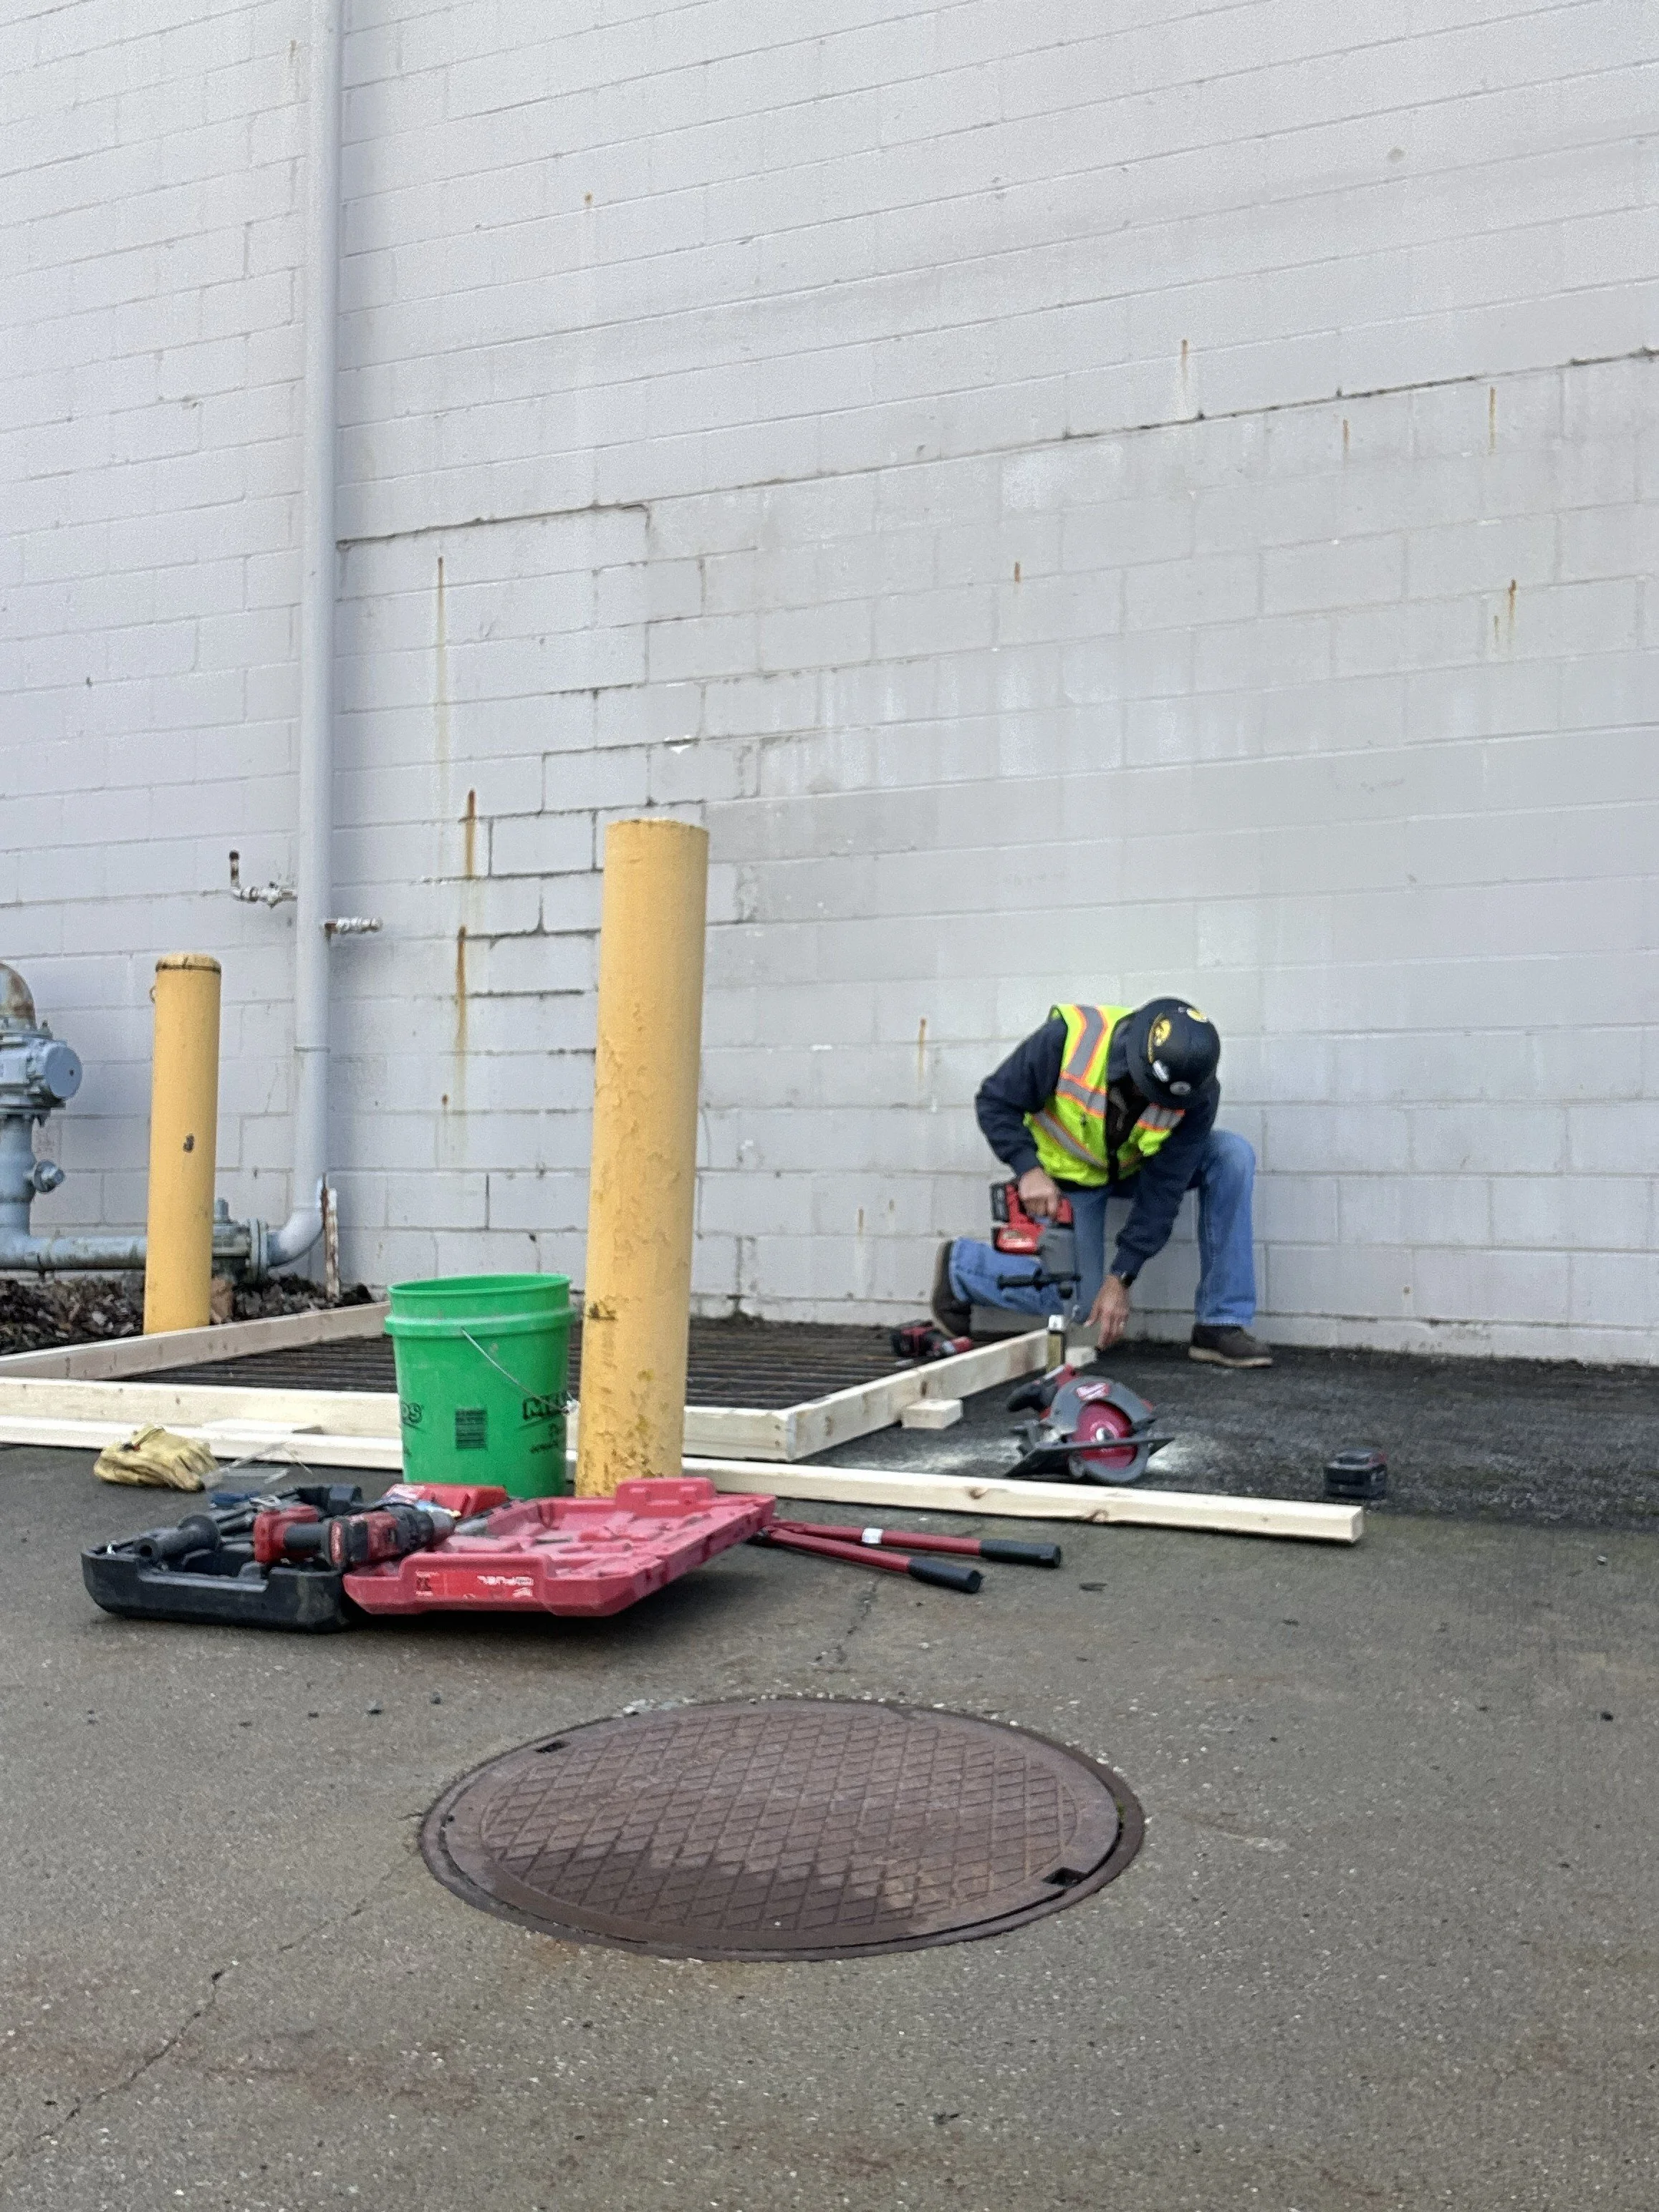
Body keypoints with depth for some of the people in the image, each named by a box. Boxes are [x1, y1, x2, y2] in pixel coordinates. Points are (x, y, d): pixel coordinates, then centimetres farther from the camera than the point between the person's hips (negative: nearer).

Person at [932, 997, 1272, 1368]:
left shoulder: (1197, 1094, -26)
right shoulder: (1069, 1037, -34)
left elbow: (1163, 1189, -23)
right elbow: (995, 1102, -21)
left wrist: (1121, 1278, -24)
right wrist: (1029, 1170, -34)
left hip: (1133, 1170, 3)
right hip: (1067, 1177, -3)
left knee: (1232, 1156, -21)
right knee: (1078, 1303, -11)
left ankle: (1220, 1324, -15)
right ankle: (960, 1263, 15)